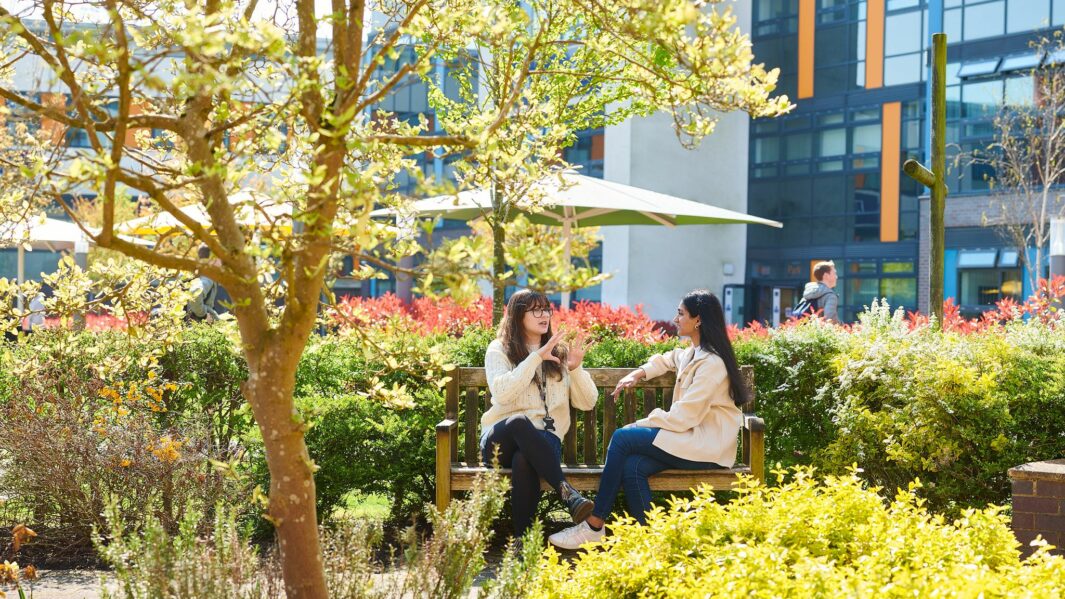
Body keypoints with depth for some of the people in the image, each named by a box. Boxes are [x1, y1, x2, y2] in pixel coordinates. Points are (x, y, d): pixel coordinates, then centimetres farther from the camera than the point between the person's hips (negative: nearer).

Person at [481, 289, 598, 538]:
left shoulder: (558, 353, 17)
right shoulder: (499, 350, 8)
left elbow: (587, 403, 12)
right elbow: (502, 393, -13)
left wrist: (575, 369, -6)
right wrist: (535, 358, -15)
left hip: (544, 439, 1)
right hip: (501, 439, -1)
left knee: (524, 461, -37)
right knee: (520, 422, -39)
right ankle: (568, 493, -44)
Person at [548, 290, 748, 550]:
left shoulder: (711, 363, -17)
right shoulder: (693, 354, 14)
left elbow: (682, 418, -21)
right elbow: (666, 360, 38)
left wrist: (640, 424, -9)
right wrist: (638, 374, 18)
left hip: (707, 448, -9)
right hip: (692, 437, 9)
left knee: (623, 438, -16)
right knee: (633, 466, -18)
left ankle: (594, 527, -11)